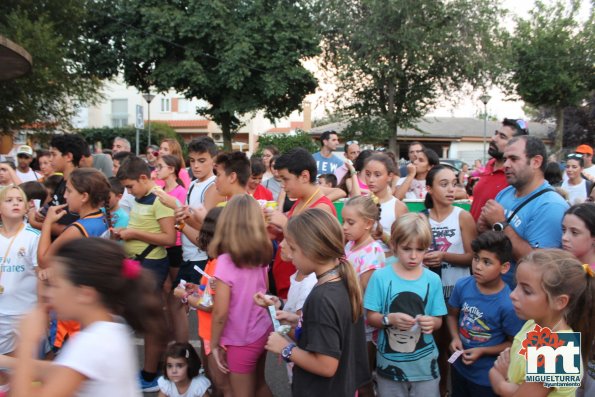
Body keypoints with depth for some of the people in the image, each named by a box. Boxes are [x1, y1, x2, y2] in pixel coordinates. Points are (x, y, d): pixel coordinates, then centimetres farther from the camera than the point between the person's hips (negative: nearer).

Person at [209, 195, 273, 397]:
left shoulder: (226, 261, -23)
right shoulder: (261, 254, -5)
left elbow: (220, 313, -20)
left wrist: (215, 343, -6)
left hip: (242, 341, -6)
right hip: (263, 332, 6)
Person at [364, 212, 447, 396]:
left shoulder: (432, 279, -5)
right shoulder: (380, 277, -10)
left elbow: (438, 320, 1)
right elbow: (371, 317, -6)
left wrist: (432, 323, -20)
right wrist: (389, 319, -24)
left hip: (424, 363, 1)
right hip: (390, 362, -1)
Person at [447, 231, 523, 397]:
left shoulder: (508, 304, -27)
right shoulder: (462, 285, -14)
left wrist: (482, 351, -22)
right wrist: (455, 338, -13)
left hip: (487, 377, -4)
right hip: (459, 366, 5)